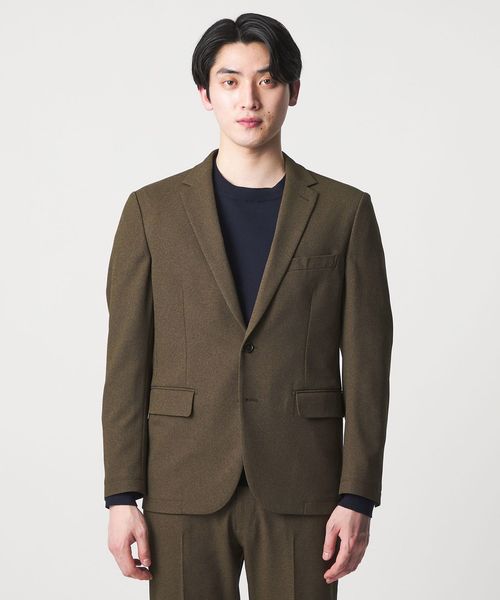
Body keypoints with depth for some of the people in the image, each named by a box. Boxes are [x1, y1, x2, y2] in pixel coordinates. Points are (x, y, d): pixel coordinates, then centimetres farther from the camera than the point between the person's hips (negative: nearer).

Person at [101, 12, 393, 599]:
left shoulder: (344, 211, 4)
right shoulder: (152, 210, 5)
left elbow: (366, 367, 2)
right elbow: (127, 363, 3)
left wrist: (357, 499, -4)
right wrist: (122, 496, -2)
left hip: (300, 488, 0)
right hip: (185, 489, 0)